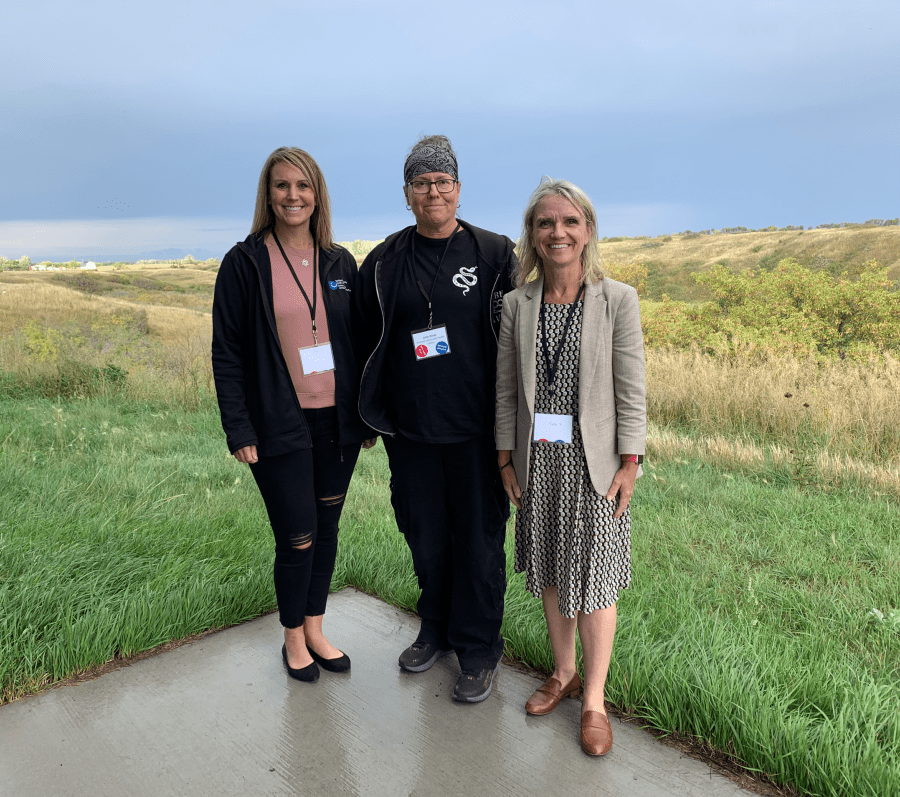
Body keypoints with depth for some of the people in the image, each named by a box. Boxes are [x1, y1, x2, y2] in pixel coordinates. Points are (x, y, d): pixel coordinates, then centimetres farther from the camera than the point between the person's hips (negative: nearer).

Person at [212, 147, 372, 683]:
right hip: (281, 427, -4)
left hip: (338, 422, 4)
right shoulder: (245, 263, -4)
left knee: (327, 528, 14)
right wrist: (239, 431, -9)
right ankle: (293, 638, 26)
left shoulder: (340, 263, 7)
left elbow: (359, 342, 11)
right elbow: (227, 353, -4)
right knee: (297, 538, 1)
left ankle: (315, 629, 33)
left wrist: (368, 413, 7)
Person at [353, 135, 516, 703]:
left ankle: (479, 650, 24)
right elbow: (368, 339, 13)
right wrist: (370, 413, 13)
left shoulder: (494, 254, 0)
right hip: (410, 430, 3)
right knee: (425, 538, 15)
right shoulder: (385, 262, 6)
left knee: (479, 540, 6)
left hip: (474, 427, -2)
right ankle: (437, 630, 38)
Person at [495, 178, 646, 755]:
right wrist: (506, 458, 4)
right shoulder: (518, 304, 1)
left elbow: (632, 389, -6)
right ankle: (564, 672, 38)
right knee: (550, 572, 16)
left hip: (594, 462, -3)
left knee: (594, 578, 6)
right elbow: (506, 388, 5)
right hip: (538, 462, 3)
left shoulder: (618, 300, -7)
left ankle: (594, 699, 24)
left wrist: (629, 462, -8)